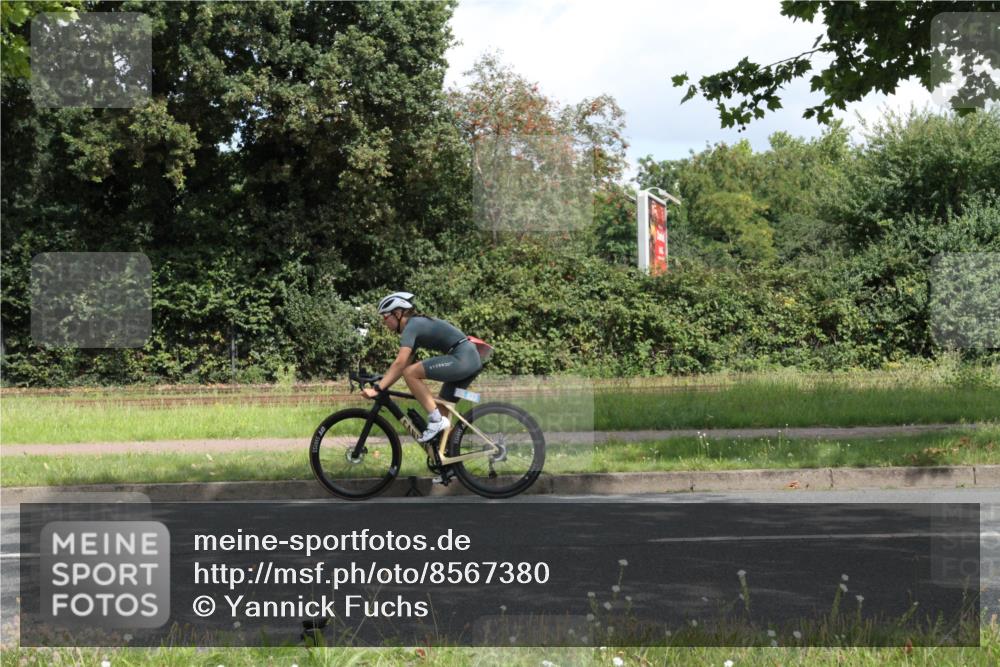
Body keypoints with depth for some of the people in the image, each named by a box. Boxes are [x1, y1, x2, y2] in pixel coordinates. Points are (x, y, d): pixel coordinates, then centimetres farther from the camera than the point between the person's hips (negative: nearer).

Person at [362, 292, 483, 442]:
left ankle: (436, 420, -12)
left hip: (461, 358, -10)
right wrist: (381, 384, 15)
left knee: (410, 373, -14)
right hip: (472, 359, 10)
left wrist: (378, 389, -20)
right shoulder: (417, 324, 21)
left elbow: (400, 363, -19)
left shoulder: (411, 326, -8)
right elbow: (403, 365, 21)